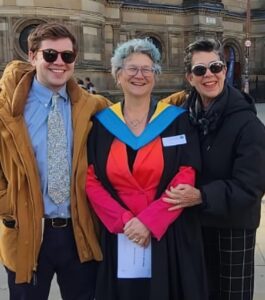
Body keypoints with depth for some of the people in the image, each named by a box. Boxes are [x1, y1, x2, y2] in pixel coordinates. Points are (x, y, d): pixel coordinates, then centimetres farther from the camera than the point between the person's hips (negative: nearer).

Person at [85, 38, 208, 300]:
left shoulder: (177, 120, -1)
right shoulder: (101, 123, 3)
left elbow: (186, 177, -7)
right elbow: (91, 179, -1)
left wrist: (149, 221, -15)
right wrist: (123, 220, -12)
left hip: (169, 236, -1)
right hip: (117, 236, 1)